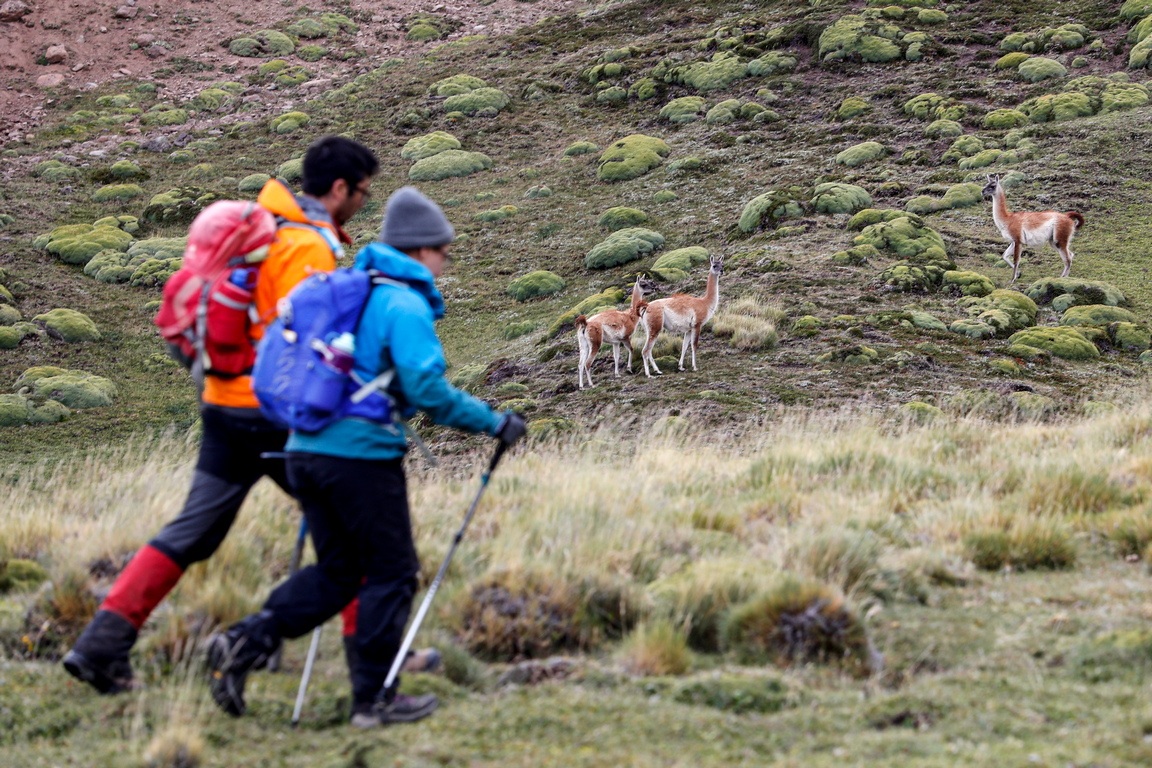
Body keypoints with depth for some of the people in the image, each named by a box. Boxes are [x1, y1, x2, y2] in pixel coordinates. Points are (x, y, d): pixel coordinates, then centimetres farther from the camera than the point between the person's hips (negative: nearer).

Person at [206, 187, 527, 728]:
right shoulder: (406, 305, -10)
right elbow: (427, 390, -18)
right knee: (391, 572, 6)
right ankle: (374, 698, 8)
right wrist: (492, 423, -9)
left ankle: (246, 642, 0)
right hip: (363, 455, -8)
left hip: (305, 449, 8)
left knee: (337, 572, 17)